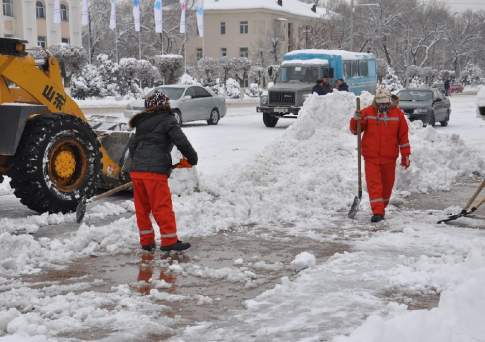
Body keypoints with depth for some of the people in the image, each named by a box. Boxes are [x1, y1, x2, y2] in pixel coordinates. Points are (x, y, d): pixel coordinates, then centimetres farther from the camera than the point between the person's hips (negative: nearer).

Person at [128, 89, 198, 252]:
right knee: (162, 207, 1)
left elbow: (132, 146, 22)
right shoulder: (168, 120, -2)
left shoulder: (141, 123, 19)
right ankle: (169, 241, 5)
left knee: (142, 207, 13)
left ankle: (146, 241, 20)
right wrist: (192, 158, 1)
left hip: (136, 170, 6)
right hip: (155, 172, -6)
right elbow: (181, 141, -12)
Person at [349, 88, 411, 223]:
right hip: (371, 157, -2)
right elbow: (355, 130, 1)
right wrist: (356, 119, -21)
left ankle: (382, 207, 33)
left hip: (390, 157, 2)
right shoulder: (367, 112, -3)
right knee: (374, 184, -8)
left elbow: (403, 136, 6)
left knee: (387, 184, 13)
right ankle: (378, 212, -8)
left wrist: (406, 155, 6)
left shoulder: (397, 114, 2)